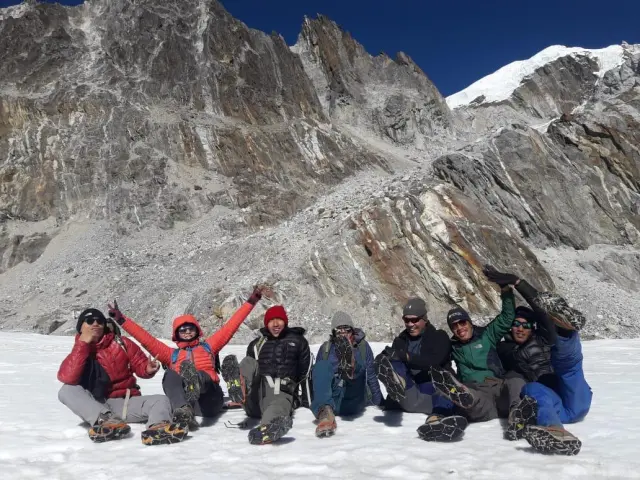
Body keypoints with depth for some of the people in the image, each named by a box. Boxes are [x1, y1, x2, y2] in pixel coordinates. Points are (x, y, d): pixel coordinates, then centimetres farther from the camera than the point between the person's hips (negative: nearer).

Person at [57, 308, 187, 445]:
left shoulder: (122, 343, 5)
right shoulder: (79, 351, 2)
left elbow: (140, 364, 5)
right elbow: (67, 377, -18)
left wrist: (148, 369, -19)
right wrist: (83, 343, -18)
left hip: (126, 402, 1)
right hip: (97, 405, -1)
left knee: (161, 400, -22)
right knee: (67, 390, -25)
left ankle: (158, 428, -58)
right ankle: (105, 419, -47)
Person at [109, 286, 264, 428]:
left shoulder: (208, 345, 28)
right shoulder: (171, 354, 29)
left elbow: (230, 327, 24)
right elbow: (146, 339, 21)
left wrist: (250, 302, 19)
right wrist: (122, 320, 13)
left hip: (210, 401, 0)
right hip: (182, 400, 1)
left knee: (198, 375, -32)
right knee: (170, 374, -28)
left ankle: (193, 386, -69)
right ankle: (184, 411, -55)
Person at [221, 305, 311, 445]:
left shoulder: (298, 341, 17)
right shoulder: (257, 344, 23)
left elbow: (305, 373, 15)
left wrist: (307, 402, 11)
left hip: (282, 393, -3)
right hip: (256, 396, 3)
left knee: (278, 406, -39)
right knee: (249, 363, -23)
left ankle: (269, 429, -75)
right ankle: (239, 388, -57)